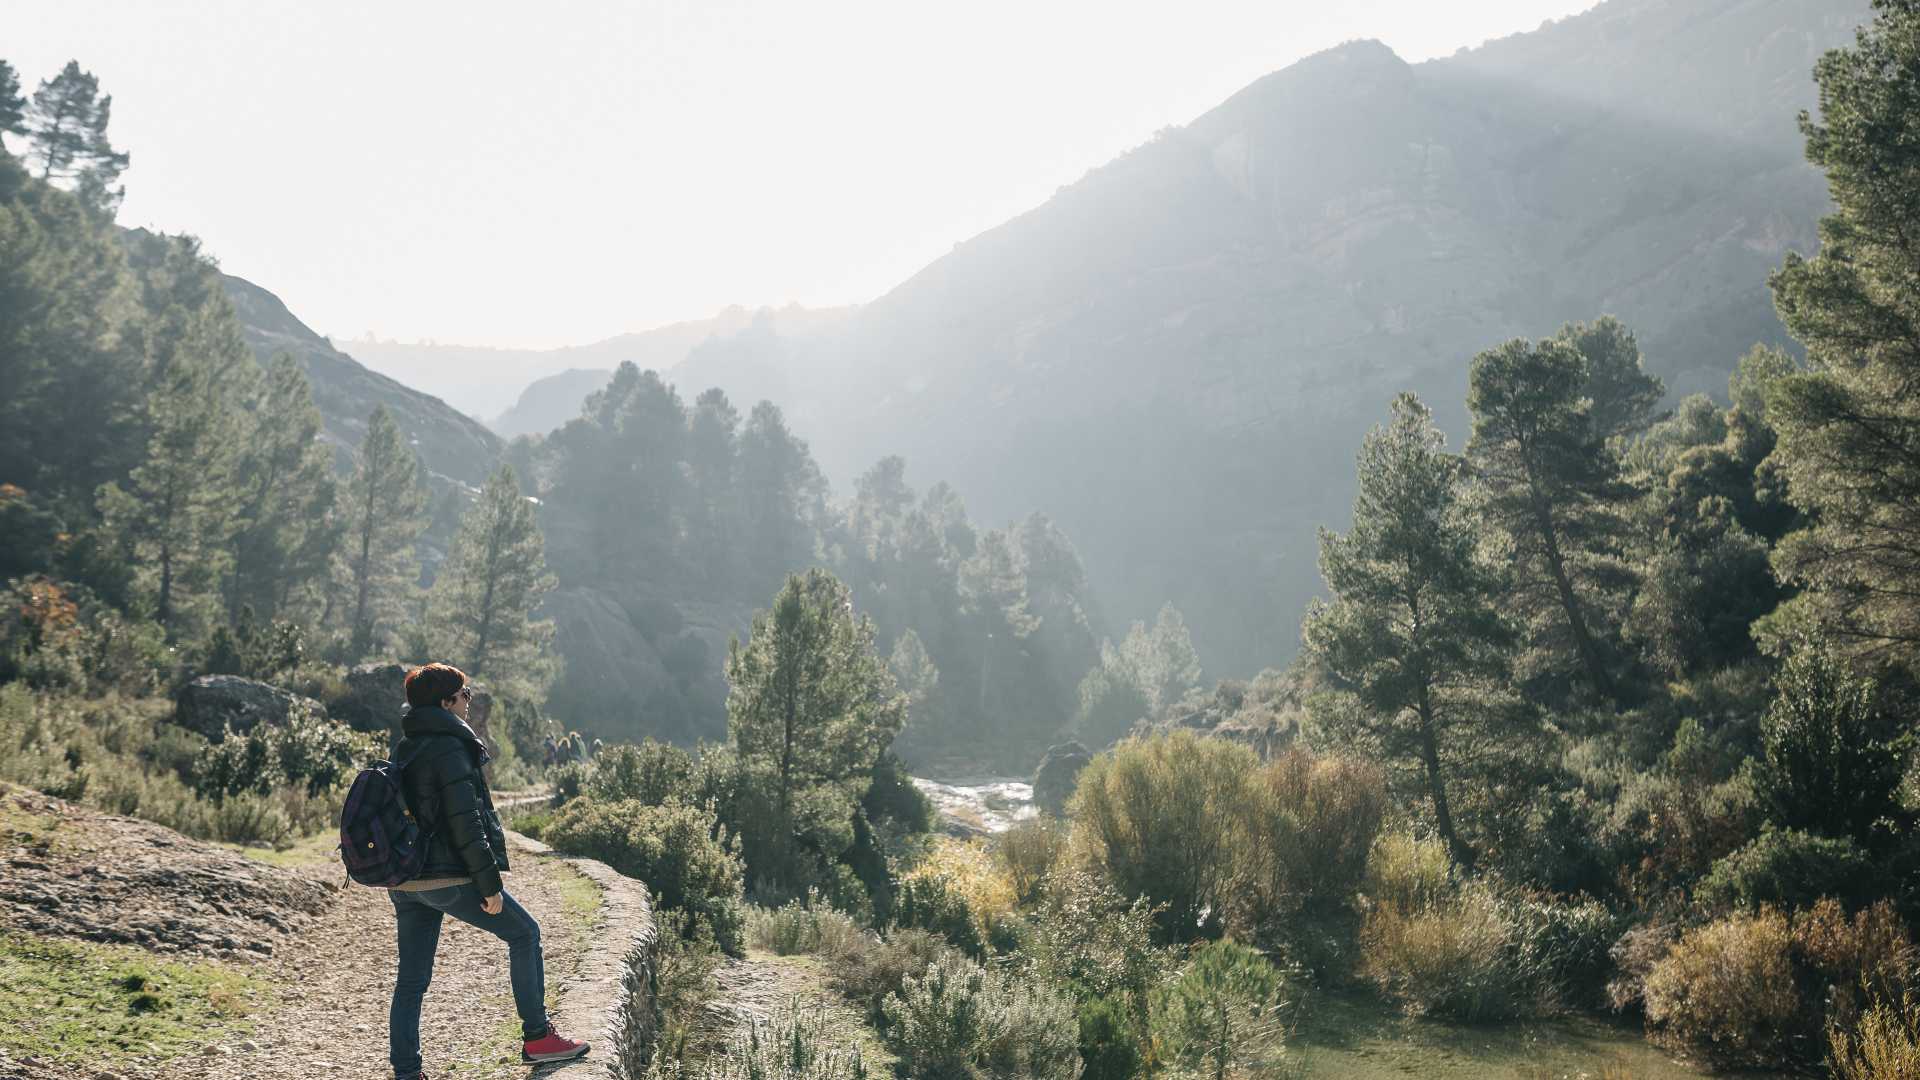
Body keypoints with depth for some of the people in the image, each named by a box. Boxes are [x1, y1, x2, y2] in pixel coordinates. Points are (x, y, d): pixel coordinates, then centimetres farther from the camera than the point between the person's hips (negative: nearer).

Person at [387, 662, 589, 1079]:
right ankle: (537, 1037, 14)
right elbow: (465, 823, -19)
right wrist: (490, 884, -15)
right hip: (449, 878, -8)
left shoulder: (403, 748, 13)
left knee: (411, 979, 10)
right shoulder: (450, 749, -15)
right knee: (524, 934, 8)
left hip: (404, 880, 8)